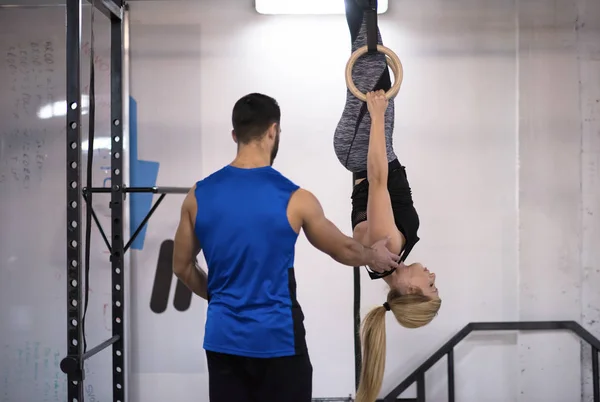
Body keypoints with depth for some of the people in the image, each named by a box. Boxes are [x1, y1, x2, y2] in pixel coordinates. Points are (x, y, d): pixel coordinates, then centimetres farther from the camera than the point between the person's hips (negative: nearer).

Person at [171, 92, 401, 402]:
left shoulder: (198, 196, -2)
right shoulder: (294, 199, -11)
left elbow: (182, 267, 9)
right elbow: (343, 250, 5)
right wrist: (374, 256, 26)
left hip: (223, 339, 4)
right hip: (277, 339, -3)